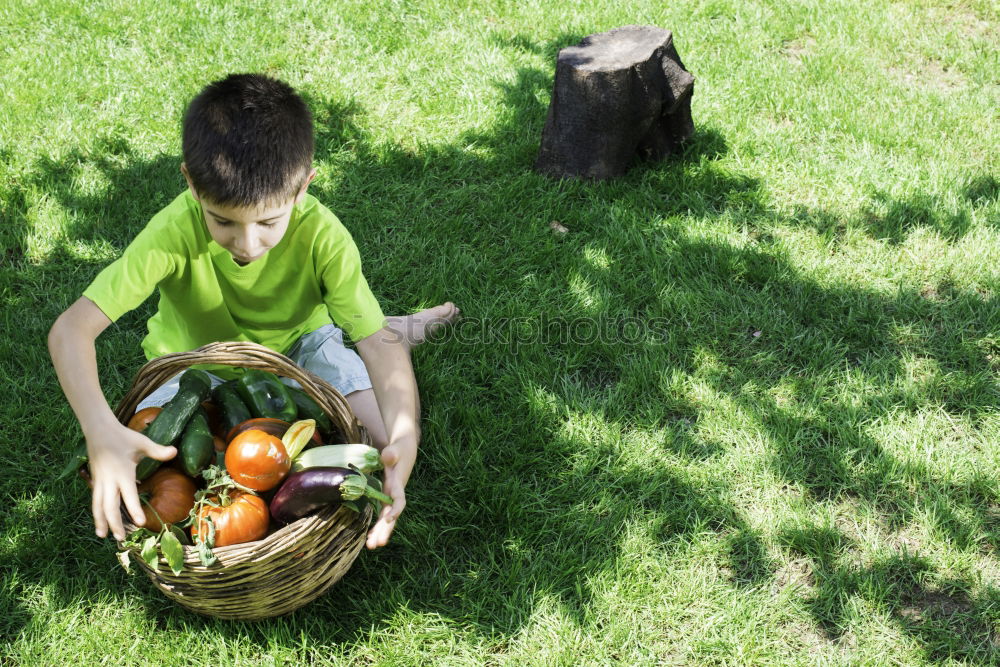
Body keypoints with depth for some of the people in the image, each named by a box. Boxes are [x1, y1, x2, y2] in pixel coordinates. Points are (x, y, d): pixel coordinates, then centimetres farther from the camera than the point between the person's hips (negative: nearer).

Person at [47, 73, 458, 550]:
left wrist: (404, 441, -52)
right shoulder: (175, 231, -33)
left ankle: (394, 330, 13)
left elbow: (378, 346, -33)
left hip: (297, 345, -1)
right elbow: (70, 329, -35)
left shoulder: (322, 236, -31)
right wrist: (101, 431, -53)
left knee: (387, 438, -21)